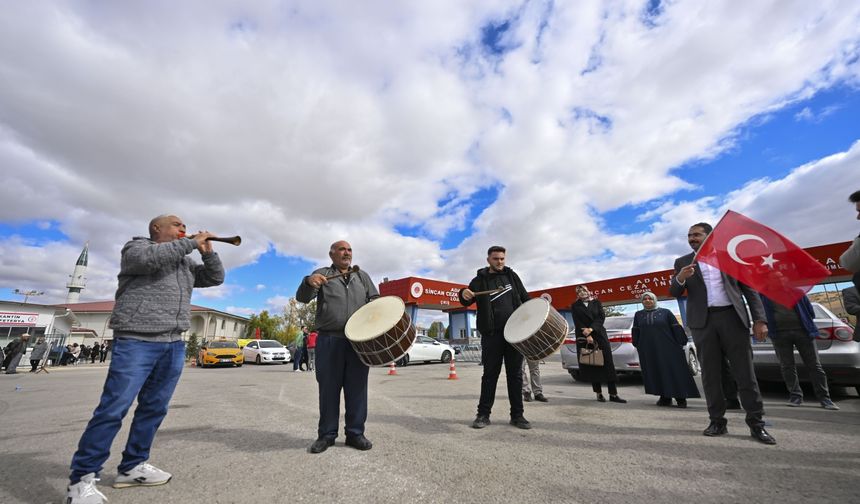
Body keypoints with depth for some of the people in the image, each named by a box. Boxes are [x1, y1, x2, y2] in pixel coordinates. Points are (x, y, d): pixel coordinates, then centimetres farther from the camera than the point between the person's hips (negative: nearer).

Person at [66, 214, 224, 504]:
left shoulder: (186, 263, 21)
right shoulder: (137, 246, 4)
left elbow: (215, 278, 18)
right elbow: (149, 257, -19)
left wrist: (207, 251, 5)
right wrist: (192, 243, -12)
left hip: (174, 345, 6)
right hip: (136, 341, -6)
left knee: (154, 408, 8)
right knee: (113, 410, -7)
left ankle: (132, 467, 19)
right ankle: (82, 478, 5)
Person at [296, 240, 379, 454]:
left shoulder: (362, 276, 17)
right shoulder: (321, 274, 9)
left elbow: (375, 299, 18)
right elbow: (302, 298, -2)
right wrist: (308, 282, -25)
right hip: (329, 340, -2)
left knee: (357, 388, 5)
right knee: (328, 388, 5)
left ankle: (355, 433, 17)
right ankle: (326, 434, 19)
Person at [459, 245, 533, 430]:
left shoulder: (511, 275, 12)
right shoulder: (480, 280, 3)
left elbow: (524, 297, 19)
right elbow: (467, 302, -5)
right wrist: (464, 295, -28)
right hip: (491, 333, -2)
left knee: (515, 374, 9)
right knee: (490, 374, 5)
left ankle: (517, 415, 21)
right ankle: (483, 414, 16)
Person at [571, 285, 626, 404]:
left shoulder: (596, 302, 11)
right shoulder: (575, 306, 8)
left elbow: (601, 317, -2)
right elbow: (577, 322, -2)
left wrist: (591, 329, -16)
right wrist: (587, 336, -13)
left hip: (599, 335, 1)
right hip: (584, 338, -1)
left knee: (608, 364, -3)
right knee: (592, 366, 1)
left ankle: (613, 394, 1)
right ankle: (599, 393, 9)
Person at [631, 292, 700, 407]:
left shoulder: (665, 312, 4)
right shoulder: (638, 315, 10)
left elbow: (676, 328, 2)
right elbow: (636, 332, 13)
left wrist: (681, 343, -5)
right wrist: (637, 346, 10)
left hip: (668, 348, -2)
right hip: (648, 351, 2)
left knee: (674, 371, -1)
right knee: (655, 373, 2)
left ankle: (680, 398, 10)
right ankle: (665, 397, 11)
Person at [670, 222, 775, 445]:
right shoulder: (682, 262, 11)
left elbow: (749, 288, 8)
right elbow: (675, 293, 5)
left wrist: (759, 319, -2)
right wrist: (680, 279, -18)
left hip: (732, 317, 0)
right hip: (703, 321, 1)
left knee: (745, 372, 1)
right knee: (709, 373, 3)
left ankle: (756, 423, 11)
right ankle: (717, 421, 11)